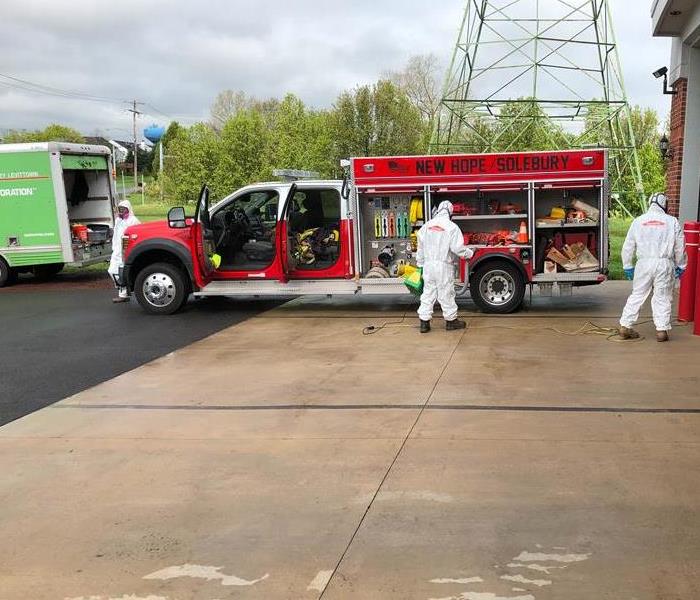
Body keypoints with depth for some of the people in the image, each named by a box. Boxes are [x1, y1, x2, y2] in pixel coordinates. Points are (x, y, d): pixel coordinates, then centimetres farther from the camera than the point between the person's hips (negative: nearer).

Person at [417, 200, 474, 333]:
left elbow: (420, 247, 10)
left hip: (428, 265, 5)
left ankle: (424, 323, 11)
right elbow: (458, 248, -15)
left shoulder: (427, 226, 5)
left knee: (428, 293, 10)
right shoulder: (452, 228, -11)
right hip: (444, 267, -4)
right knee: (446, 294, 6)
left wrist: (421, 264, 20)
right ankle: (451, 321, 20)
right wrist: (470, 253, 4)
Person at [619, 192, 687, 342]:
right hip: (664, 264, -1)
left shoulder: (638, 221, 6)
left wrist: (628, 266, 17)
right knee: (662, 297, 5)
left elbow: (628, 247, 9)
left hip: (644, 263, 1)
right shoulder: (672, 222, 2)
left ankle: (625, 326, 10)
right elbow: (680, 247, 5)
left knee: (637, 295, 9)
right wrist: (680, 266, 16)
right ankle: (662, 330, 5)